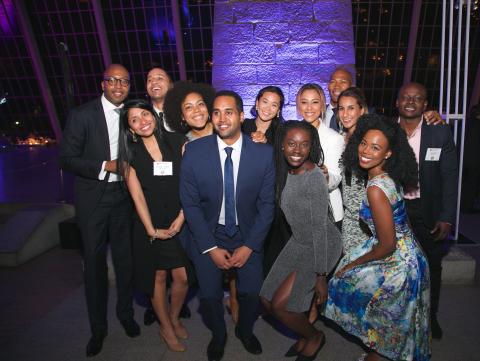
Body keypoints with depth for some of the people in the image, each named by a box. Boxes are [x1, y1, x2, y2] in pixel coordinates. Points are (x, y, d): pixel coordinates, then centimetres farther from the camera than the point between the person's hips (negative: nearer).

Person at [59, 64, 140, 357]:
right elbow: (67, 159, -9)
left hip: (123, 197, 3)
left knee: (125, 259, 12)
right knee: (95, 263, 9)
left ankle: (126, 313, 35)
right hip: (93, 198, -2)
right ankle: (98, 327, 27)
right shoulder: (82, 115, -6)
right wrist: (106, 166, -17)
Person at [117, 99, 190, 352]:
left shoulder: (178, 142, -4)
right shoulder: (129, 155, -3)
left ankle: (175, 319, 35)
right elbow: (137, 196, -6)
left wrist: (181, 217, -13)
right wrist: (152, 230, -10)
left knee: (182, 277, 5)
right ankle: (166, 328, 34)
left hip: (180, 222, 1)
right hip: (150, 227, 0)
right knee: (158, 276, 11)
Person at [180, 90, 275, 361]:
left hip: (248, 236, 0)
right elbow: (190, 204, -8)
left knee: (252, 292, 3)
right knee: (210, 295, 7)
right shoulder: (194, 151, -13)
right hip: (208, 236, 0)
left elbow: (267, 204, -6)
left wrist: (249, 246, -10)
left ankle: (245, 330, 39)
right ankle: (218, 335, 41)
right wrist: (210, 248, -10)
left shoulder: (264, 153, -12)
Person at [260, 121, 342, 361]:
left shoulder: (314, 178, -25)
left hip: (323, 247, -7)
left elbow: (320, 229, -23)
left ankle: (315, 337, 23)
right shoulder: (285, 171, -3)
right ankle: (304, 335, 34)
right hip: (298, 243, 8)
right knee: (267, 300, 7)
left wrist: (321, 276, -19)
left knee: (280, 305, -8)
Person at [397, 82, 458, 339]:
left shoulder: (441, 132, -6)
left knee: (431, 267, 15)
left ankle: (430, 317, 38)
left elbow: (449, 176, -5)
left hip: (428, 211, 0)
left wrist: (446, 217, -10)